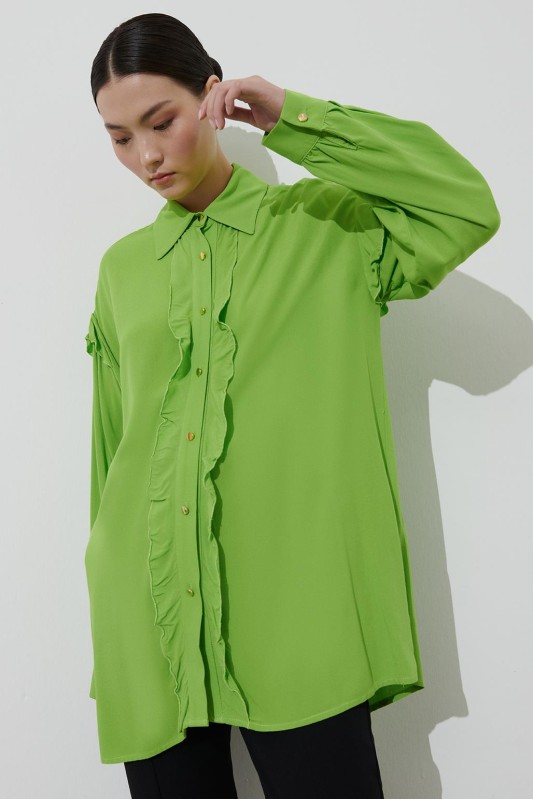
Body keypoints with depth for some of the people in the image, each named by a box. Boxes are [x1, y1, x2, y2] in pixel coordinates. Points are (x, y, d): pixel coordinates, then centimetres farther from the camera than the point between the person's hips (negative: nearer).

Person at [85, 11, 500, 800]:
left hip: (296, 621, -3)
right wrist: (108, 618, 17)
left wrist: (296, 119, -8)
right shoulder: (122, 268, 13)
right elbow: (110, 448, 15)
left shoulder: (331, 224, 5)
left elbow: (469, 208, -12)